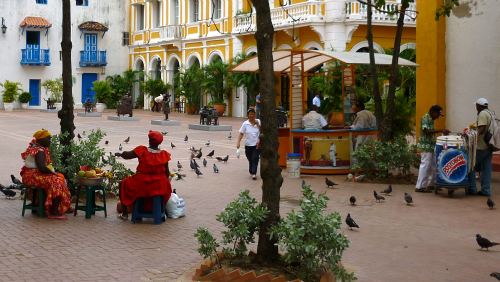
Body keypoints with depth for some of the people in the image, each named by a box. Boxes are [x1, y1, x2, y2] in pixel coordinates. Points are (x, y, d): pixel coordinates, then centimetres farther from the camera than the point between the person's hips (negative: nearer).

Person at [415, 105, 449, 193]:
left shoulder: (431, 119, 16)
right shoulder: (425, 118, -13)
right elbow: (426, 131, -25)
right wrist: (441, 131, -27)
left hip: (431, 146, 10)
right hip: (425, 146, -10)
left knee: (433, 165, 13)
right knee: (425, 165, -8)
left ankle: (430, 184, 22)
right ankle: (419, 186, -5)